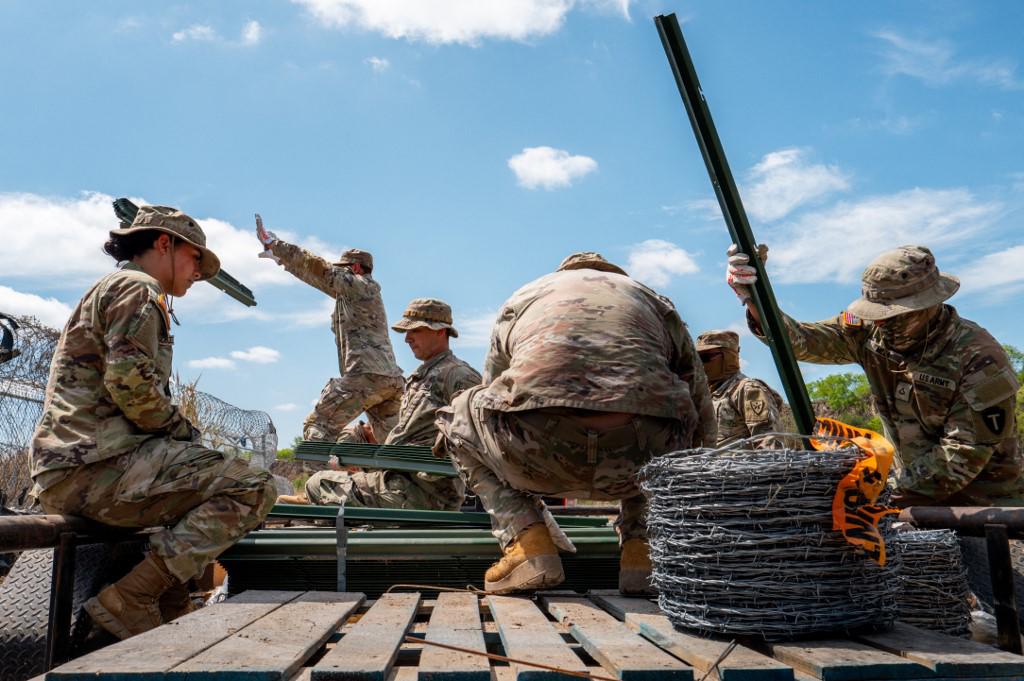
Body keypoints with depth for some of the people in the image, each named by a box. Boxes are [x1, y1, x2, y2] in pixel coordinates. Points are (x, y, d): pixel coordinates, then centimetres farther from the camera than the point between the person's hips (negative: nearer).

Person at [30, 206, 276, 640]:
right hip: (97, 463, -11)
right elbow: (132, 386, -20)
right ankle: (128, 602, -17)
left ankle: (168, 620, 22)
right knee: (253, 489, -19)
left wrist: (182, 440, 14)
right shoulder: (138, 289, -5)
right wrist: (188, 434, -5)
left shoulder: (110, 290, 28)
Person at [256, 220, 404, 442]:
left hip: (367, 374, -9)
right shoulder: (353, 293, 28)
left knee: (318, 425, -4)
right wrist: (281, 257, 32)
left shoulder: (359, 285, 2)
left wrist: (274, 246, 2)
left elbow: (319, 269, -3)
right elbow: (317, 276, 30)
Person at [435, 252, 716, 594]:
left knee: (459, 415, 29)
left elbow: (490, 398, 41)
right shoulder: (653, 299, 33)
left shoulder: (520, 299, 33)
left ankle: (528, 541, 13)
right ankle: (641, 548, 20)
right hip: (639, 461, 2)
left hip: (538, 447, -2)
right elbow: (703, 425, 37)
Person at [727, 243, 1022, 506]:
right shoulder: (870, 332, -6)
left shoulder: (978, 357, -20)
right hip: (916, 492, 4)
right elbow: (801, 340, -11)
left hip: (982, 500, -4)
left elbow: (965, 454, -22)